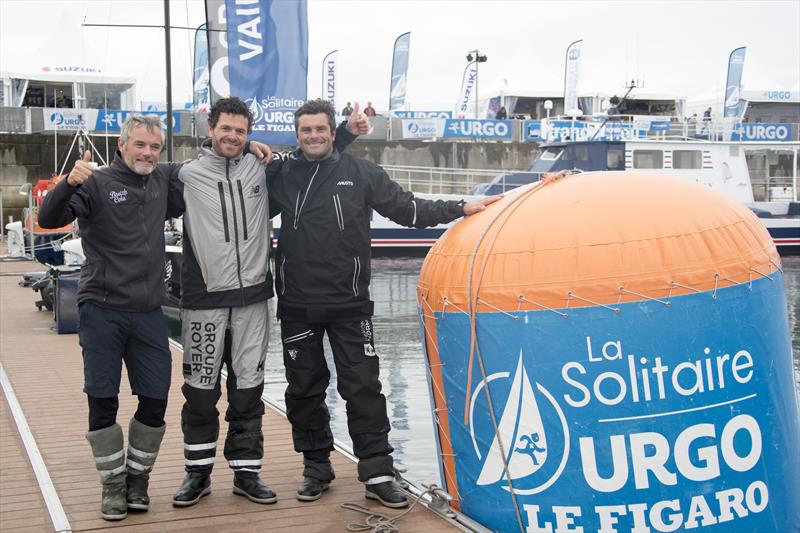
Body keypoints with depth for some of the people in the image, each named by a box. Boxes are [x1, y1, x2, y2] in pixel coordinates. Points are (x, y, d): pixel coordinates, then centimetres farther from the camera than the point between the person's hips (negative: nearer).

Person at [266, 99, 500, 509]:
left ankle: (378, 474, 5)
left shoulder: (360, 173, 0)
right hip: (296, 305, 2)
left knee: (363, 388, -1)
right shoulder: (281, 176, 5)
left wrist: (460, 209, -4)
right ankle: (316, 467, 24)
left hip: (349, 305, -2)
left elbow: (407, 209, 2)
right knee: (304, 389, 9)